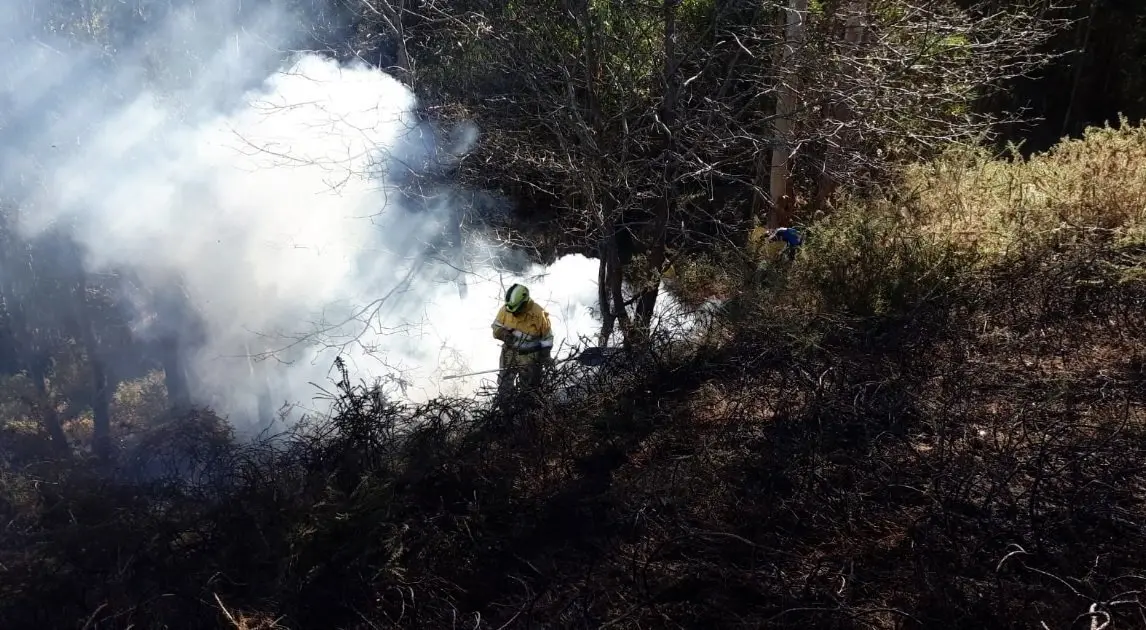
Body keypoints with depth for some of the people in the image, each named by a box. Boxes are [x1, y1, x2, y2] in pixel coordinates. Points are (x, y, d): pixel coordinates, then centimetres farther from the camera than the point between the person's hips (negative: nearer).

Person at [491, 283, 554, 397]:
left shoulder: (538, 313, -21)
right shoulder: (505, 309, -14)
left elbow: (547, 336, -7)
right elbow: (496, 327, -1)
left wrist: (546, 355, -7)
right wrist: (502, 333, -24)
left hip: (530, 356, -3)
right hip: (509, 353, 3)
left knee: (528, 388, 9)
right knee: (504, 386, 8)